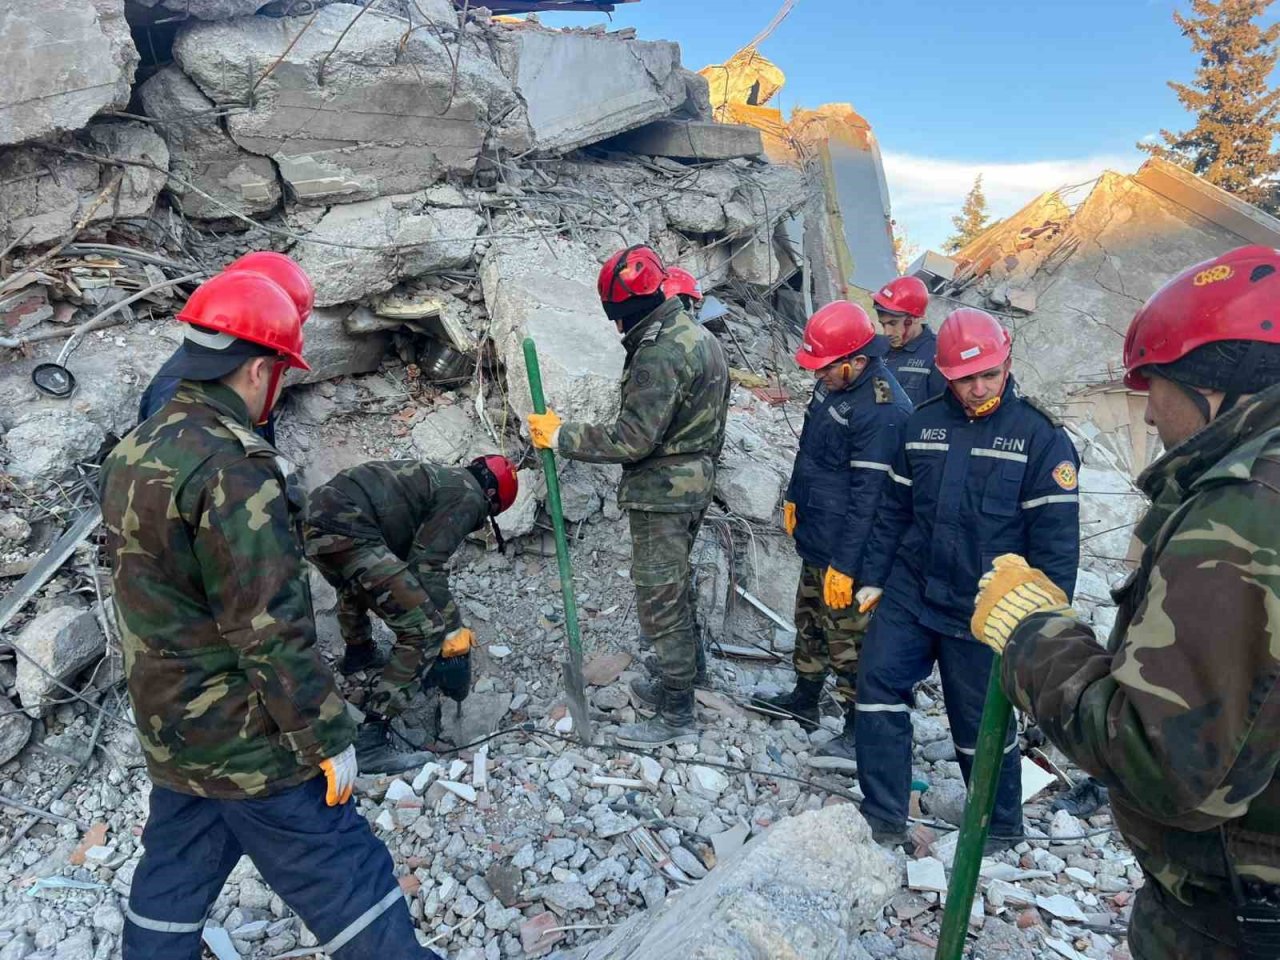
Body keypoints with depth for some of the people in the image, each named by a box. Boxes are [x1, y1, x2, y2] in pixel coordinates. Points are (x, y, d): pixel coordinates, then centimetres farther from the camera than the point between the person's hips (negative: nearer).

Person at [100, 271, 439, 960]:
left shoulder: (132, 454, 5)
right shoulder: (229, 468, -25)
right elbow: (271, 630, -26)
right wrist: (327, 737, -17)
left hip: (169, 731, 9)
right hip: (246, 742, -9)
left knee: (173, 875, 24)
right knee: (343, 878, 4)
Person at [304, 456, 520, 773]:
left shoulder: (442, 478, 28)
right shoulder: (468, 496, 1)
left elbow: (412, 556, 37)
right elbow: (426, 566, -8)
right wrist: (452, 628, 1)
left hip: (315, 513, 11)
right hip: (345, 530, -10)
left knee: (355, 584, 42)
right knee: (425, 631, -6)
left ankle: (357, 654, 68)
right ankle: (370, 741, -6)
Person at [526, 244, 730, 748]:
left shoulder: (659, 353, -22)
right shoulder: (700, 336, 11)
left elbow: (632, 439, -25)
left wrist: (560, 436, -17)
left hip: (660, 492, -10)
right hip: (695, 482, 10)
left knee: (659, 599, 0)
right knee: (675, 589, 20)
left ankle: (676, 715, 11)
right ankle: (675, 685, 35)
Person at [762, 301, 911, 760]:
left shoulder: (882, 410, -27)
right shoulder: (833, 382, 2)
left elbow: (868, 497, -26)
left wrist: (844, 565, -24)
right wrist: (794, 498, 23)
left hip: (846, 550, -10)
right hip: (814, 535, 10)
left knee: (848, 637, 4)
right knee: (810, 620, 23)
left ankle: (857, 731, 22)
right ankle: (804, 700, 43)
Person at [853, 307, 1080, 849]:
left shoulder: (1040, 435, -9)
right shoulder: (924, 422, 4)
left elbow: (1056, 537, -10)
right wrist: (873, 577, 9)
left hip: (981, 615, -4)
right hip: (908, 594, 4)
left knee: (981, 725, 8)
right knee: (878, 687, 1)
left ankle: (1001, 829, 35)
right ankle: (884, 821, 17)